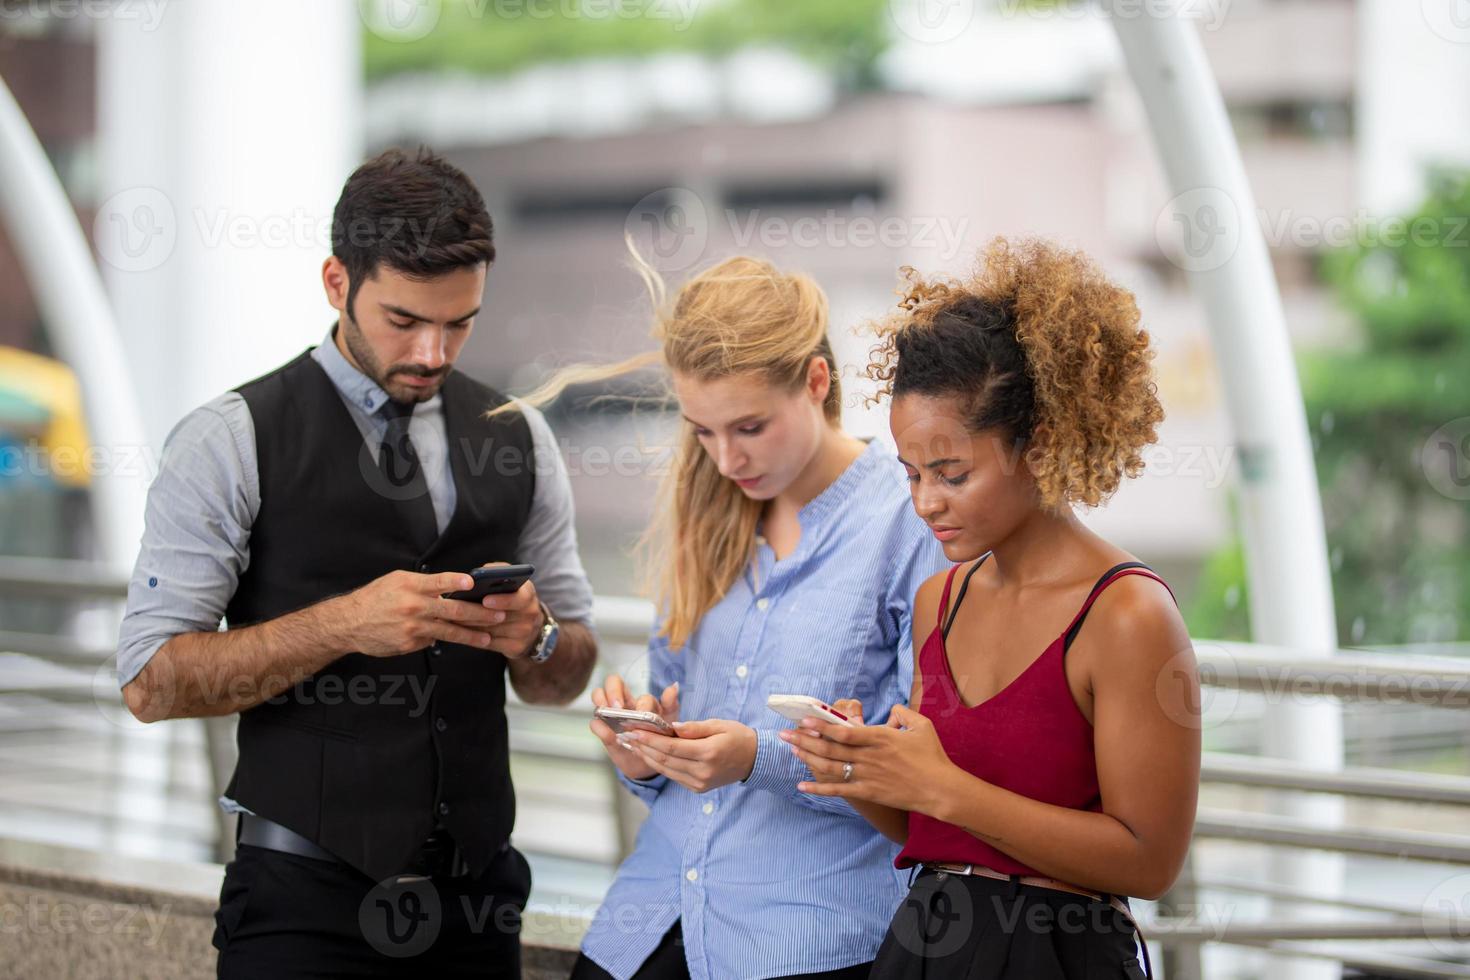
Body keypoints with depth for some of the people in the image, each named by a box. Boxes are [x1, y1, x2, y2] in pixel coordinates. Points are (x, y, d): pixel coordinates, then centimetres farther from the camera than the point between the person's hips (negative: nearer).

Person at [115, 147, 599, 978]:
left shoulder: (518, 439, 8)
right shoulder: (231, 441, -5)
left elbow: (567, 680, 13)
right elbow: (152, 679, -11)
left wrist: (534, 635, -10)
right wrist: (342, 624, -21)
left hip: (476, 898, 4)